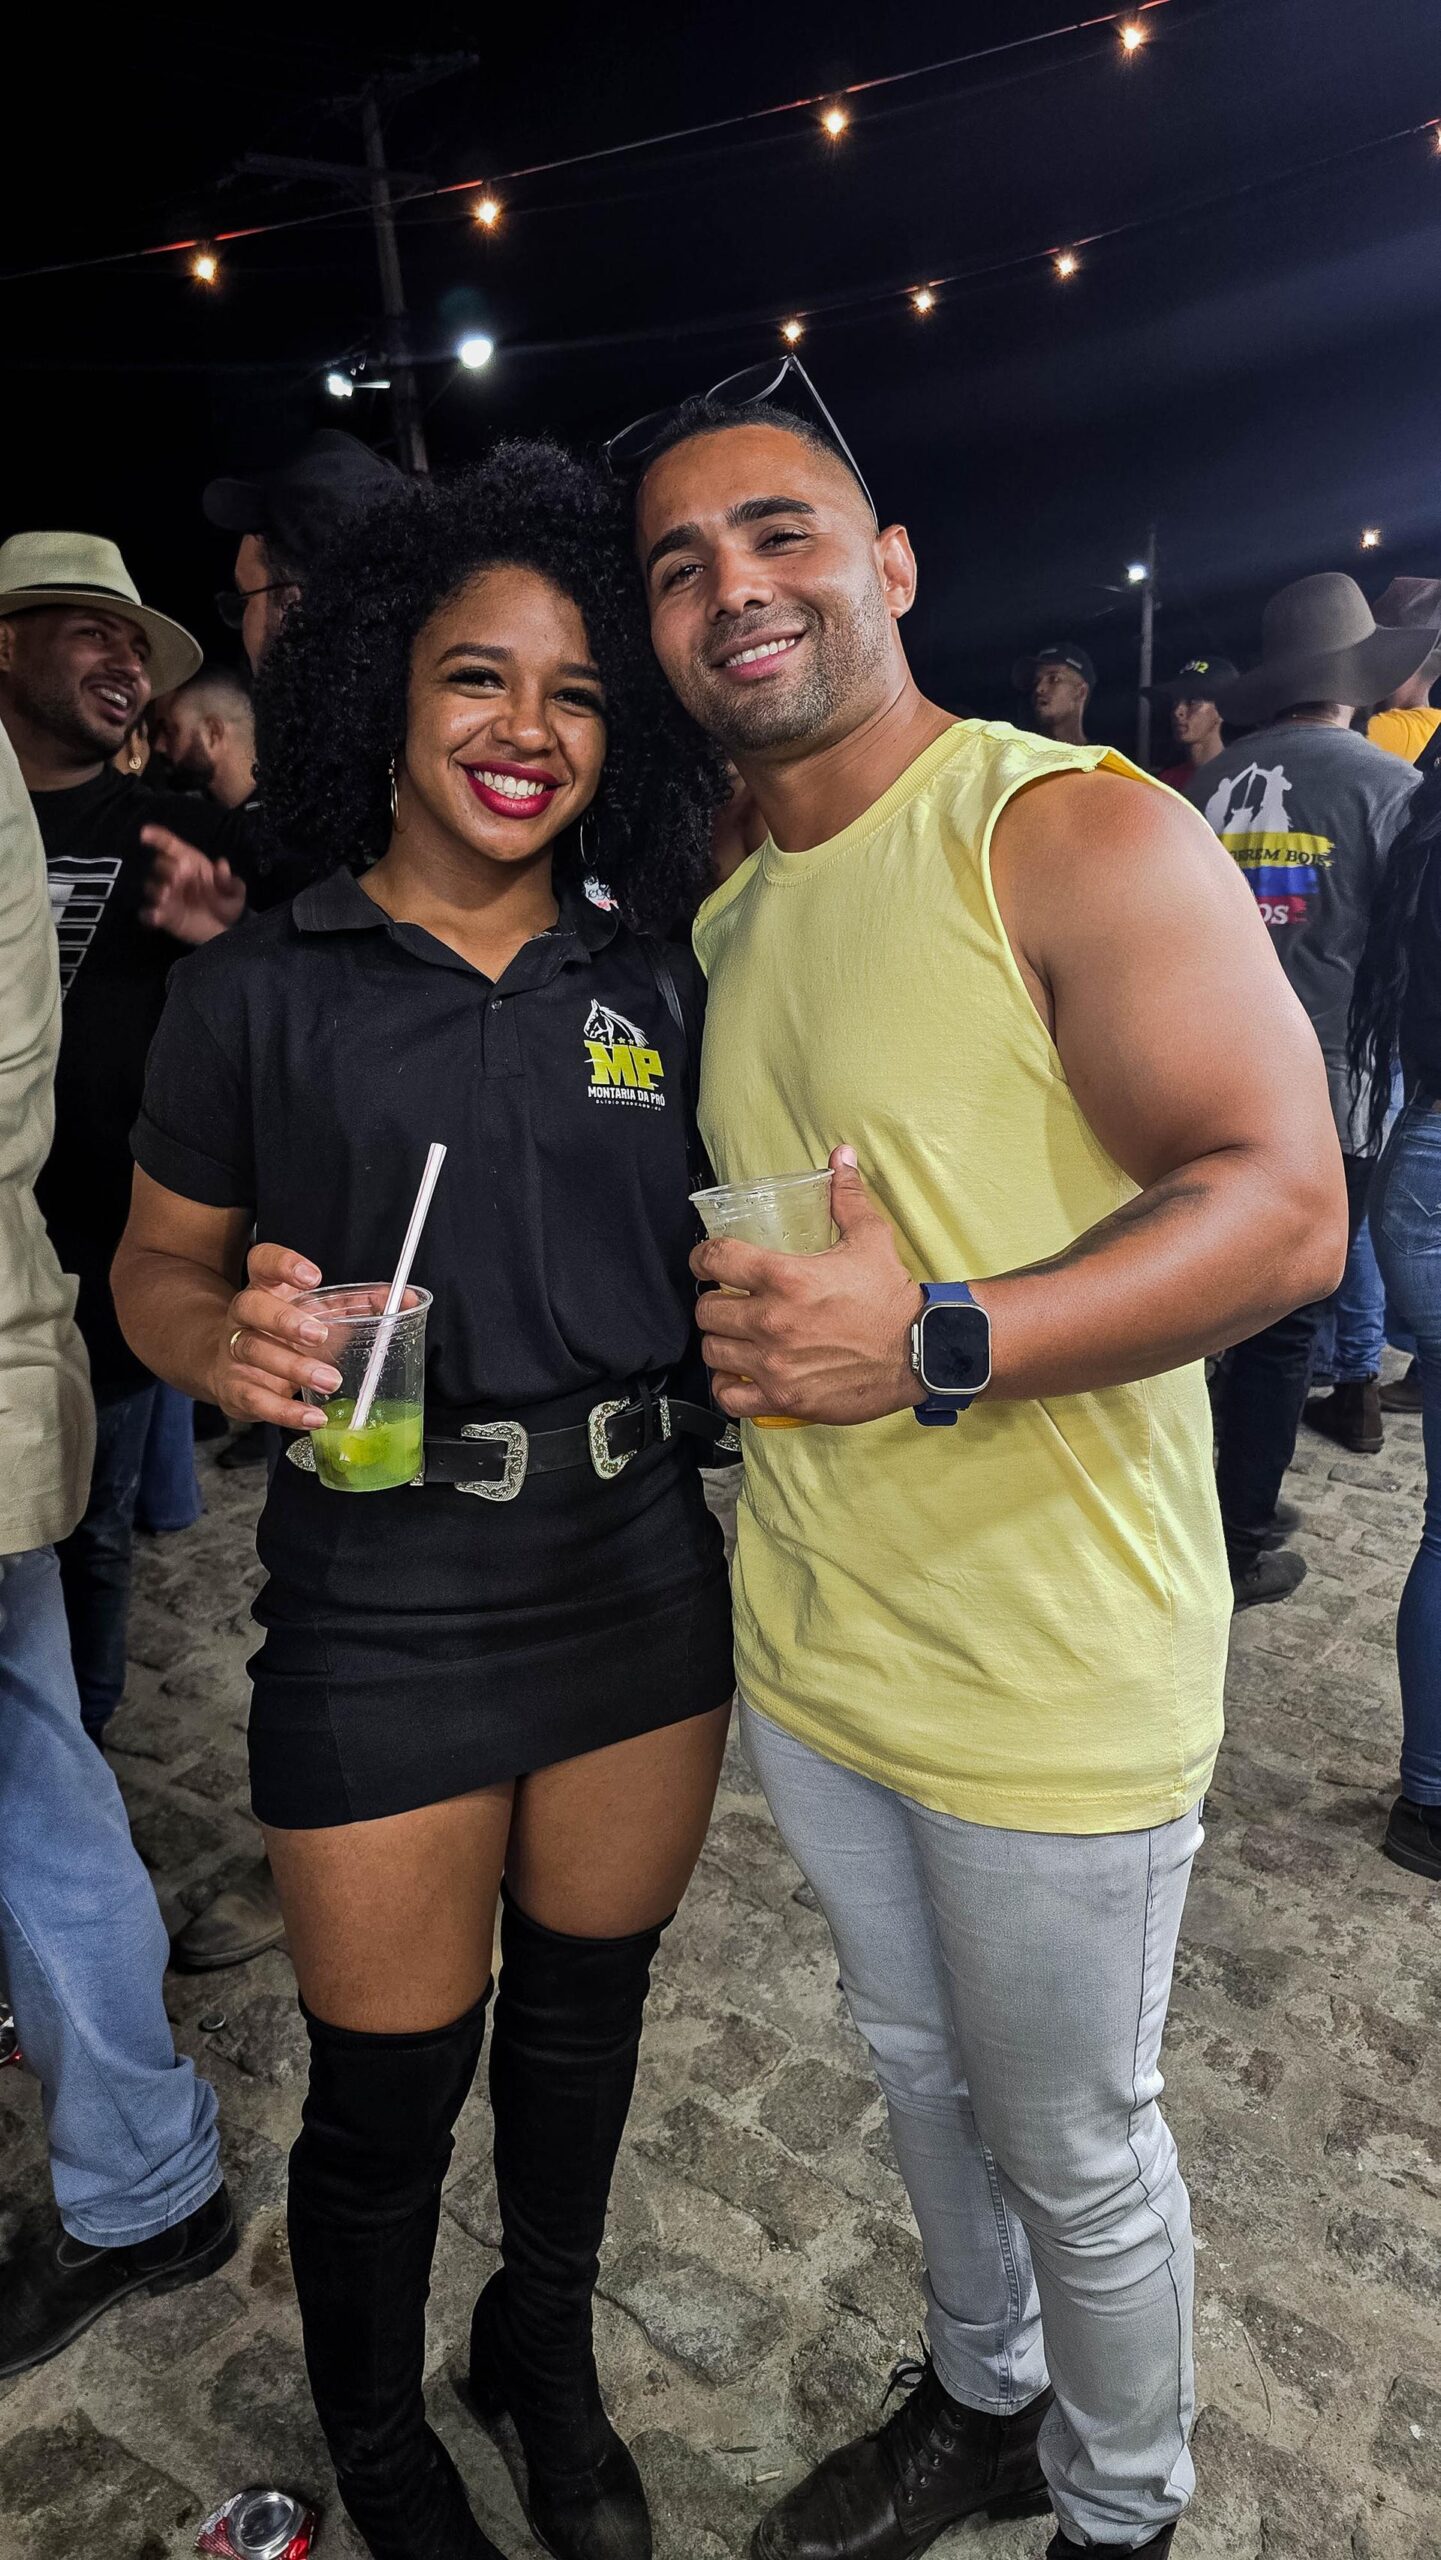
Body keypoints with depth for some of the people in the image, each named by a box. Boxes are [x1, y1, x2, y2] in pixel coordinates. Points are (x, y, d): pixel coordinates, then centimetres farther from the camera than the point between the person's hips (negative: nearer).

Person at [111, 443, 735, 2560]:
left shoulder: (651, 980, 3)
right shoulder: (263, 990, -5)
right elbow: (158, 1260, 2)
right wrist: (222, 1342, -18)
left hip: (646, 1584, 3)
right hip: (382, 1613, -3)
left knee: (586, 2008, 21)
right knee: (392, 2083, 12)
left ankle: (547, 2351, 52)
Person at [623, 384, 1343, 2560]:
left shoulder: (1076, 832, -15)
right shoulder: (727, 906, 7)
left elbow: (1282, 1209, -21)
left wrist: (938, 1343, -30)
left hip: (1054, 1681, -6)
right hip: (810, 1645, 7)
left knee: (1074, 2149, 15)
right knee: (918, 2065, 26)